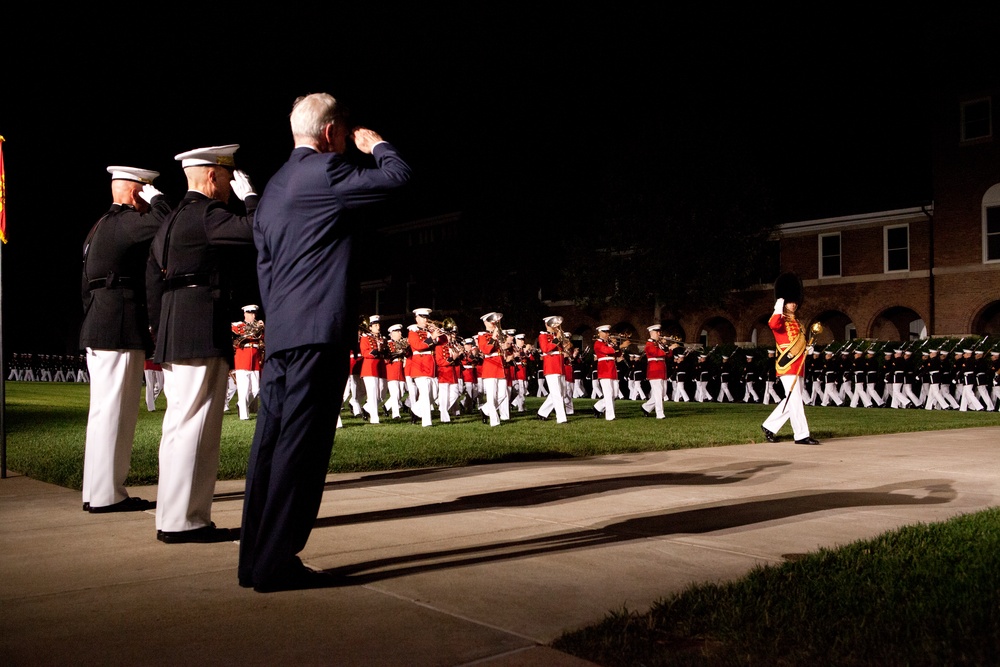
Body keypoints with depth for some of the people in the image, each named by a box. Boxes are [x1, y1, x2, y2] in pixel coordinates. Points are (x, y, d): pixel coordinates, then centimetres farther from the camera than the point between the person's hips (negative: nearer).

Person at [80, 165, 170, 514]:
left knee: (106, 412, 13)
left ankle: (97, 491, 19)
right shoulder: (123, 220, -9)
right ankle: (106, 495, -3)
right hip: (120, 331, -10)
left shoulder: (101, 227, 22)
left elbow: (88, 286, 23)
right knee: (114, 412, -7)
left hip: (99, 329, 10)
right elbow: (162, 222, -27)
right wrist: (156, 197, -8)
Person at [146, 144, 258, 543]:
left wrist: (162, 335, 22)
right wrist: (249, 194, -5)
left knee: (182, 426, 12)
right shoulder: (204, 213, -8)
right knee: (193, 426, -7)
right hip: (203, 335, -10)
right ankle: (182, 521, -3)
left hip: (175, 338, 10)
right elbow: (255, 229, -22)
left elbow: (153, 282, 21)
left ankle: (175, 517, 19)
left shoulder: (171, 220, 21)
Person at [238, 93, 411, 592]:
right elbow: (397, 175, -7)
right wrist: (375, 144, 12)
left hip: (280, 336, 9)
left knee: (271, 443, 9)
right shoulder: (322, 171, -6)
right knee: (301, 446, -6)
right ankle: (277, 563, -2)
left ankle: (255, 558, 16)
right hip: (320, 331, -9)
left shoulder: (273, 188, 21)